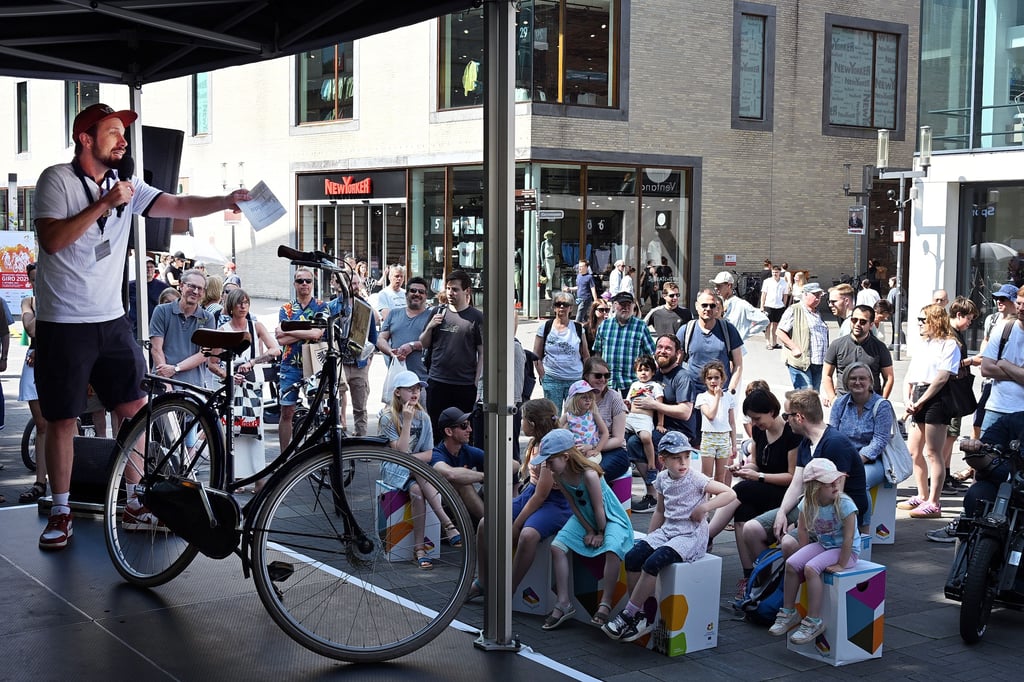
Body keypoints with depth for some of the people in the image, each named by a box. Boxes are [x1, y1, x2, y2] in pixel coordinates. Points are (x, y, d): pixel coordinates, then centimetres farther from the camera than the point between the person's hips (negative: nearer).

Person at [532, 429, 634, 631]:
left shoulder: (589, 475, -31)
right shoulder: (558, 475, -10)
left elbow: (599, 508, -22)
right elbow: (573, 505, -1)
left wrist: (600, 533, -11)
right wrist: (588, 530, -5)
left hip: (611, 519, -7)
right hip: (584, 520, 7)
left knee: (611, 550, -34)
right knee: (557, 546, -12)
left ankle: (606, 603, -21)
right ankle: (563, 603, -9)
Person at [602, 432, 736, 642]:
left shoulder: (695, 479, -10)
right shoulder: (662, 479, 7)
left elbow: (730, 493, -13)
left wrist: (703, 508, -19)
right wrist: (649, 538, 12)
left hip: (691, 534, -6)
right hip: (667, 530, 6)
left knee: (653, 563, -28)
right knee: (632, 557, -17)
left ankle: (628, 614, -16)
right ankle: (640, 615, -9)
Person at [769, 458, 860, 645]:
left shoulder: (844, 504, -24)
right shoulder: (808, 503, -7)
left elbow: (848, 538, -23)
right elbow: (803, 529, 6)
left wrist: (841, 564, -21)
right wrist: (806, 554, 0)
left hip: (846, 550, -6)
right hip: (821, 545, 6)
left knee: (811, 569, -27)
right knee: (791, 564, -12)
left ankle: (814, 621, -18)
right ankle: (788, 613, 3)